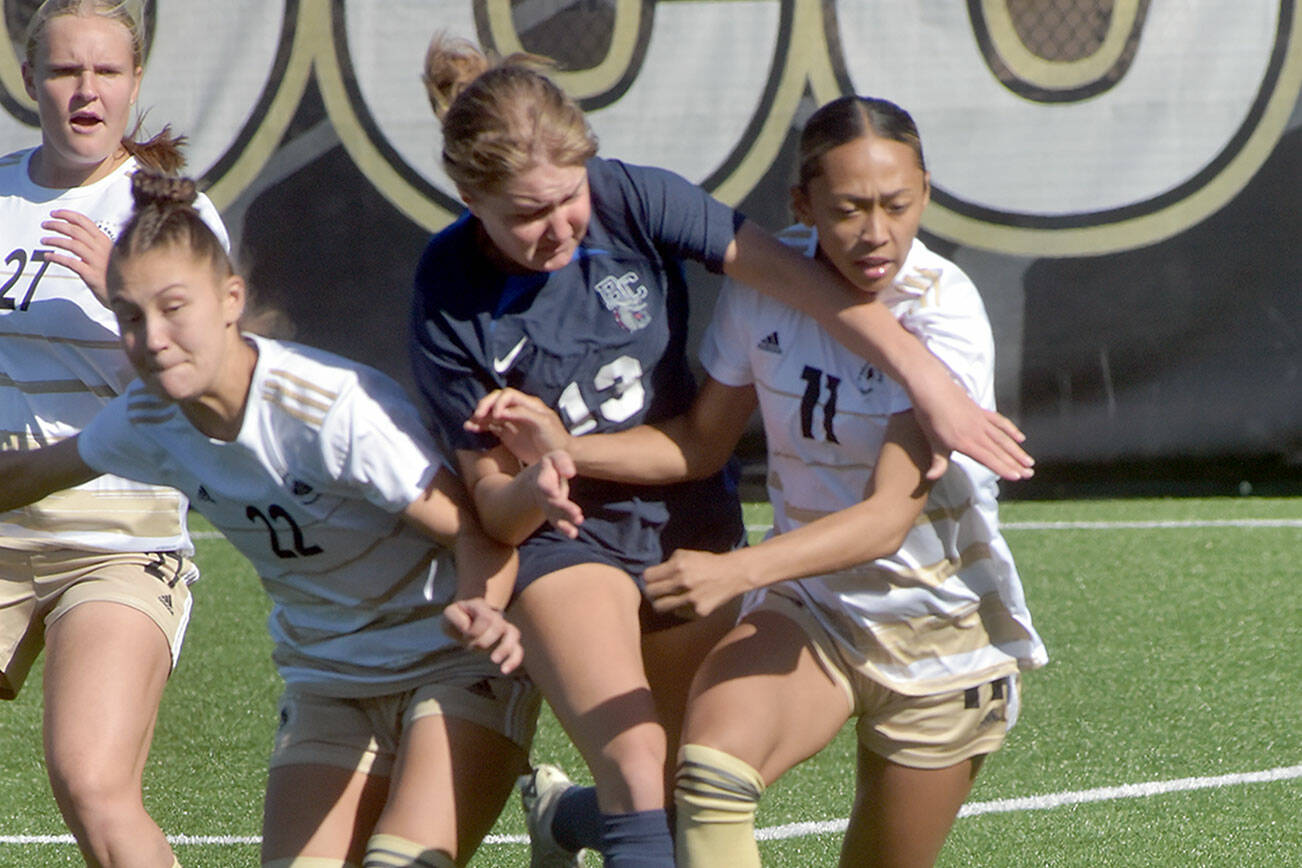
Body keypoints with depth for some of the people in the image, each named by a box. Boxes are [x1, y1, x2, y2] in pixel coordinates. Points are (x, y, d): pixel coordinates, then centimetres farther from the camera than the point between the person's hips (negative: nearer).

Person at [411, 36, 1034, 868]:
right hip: (563, 541, -4)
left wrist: (930, 382, -29)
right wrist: (534, 488, -35)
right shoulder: (449, 307, -19)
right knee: (640, 777, -25)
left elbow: (792, 273, -22)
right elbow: (493, 503, -11)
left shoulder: (631, 199, -17)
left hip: (689, 519, 4)